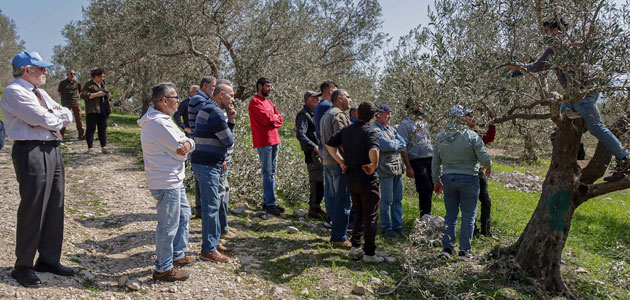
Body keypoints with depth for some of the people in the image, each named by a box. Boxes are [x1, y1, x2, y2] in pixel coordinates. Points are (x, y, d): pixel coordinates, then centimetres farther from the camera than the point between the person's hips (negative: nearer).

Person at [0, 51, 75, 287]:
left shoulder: (40, 92, 20)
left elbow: (67, 116, 13)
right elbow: (45, 119, -16)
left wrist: (56, 117, -6)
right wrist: (59, 117, 4)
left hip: (52, 150, 9)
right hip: (32, 152, -9)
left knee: (55, 208, 12)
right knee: (32, 210, -4)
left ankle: (49, 259, 24)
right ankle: (23, 267, 10)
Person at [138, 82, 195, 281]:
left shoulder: (162, 119, 12)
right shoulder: (159, 124, -22)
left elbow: (184, 146, 7)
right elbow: (180, 152, -21)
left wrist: (187, 144, -14)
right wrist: (184, 147, 0)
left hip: (175, 179, 11)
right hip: (166, 183, -11)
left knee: (183, 215, 23)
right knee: (168, 226, 0)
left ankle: (178, 255, 38)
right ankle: (163, 269, 15)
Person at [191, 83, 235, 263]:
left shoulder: (208, 109, 17)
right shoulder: (216, 113, -17)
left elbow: (223, 139, 17)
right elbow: (229, 142, -13)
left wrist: (230, 121, 3)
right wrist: (229, 122, 4)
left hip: (208, 163, 11)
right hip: (207, 165, -11)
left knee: (213, 204, 17)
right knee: (211, 207, -4)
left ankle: (214, 242, 27)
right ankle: (208, 250, 4)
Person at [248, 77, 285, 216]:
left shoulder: (269, 102, 19)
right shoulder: (255, 102, -7)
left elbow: (280, 120, 13)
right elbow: (267, 119, -18)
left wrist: (271, 119, -7)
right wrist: (274, 117, 2)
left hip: (274, 140, 8)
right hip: (264, 141, -8)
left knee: (271, 173, 10)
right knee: (268, 173, -6)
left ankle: (268, 201, 18)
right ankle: (270, 204, -3)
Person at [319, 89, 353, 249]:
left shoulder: (325, 115, 20)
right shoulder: (339, 115, -12)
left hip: (327, 161, 10)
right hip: (338, 162, -10)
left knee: (332, 197, 14)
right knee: (343, 200, -5)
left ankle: (335, 233, 23)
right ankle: (339, 237, -1)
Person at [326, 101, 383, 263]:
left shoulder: (346, 130, 5)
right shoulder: (370, 131, -16)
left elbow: (329, 145, 8)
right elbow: (373, 150, -34)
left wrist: (341, 162, 7)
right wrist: (373, 166, -18)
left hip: (350, 178, 6)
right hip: (367, 180, -6)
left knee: (360, 214, 21)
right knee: (370, 217, 6)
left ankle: (355, 247, 20)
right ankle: (369, 253, 12)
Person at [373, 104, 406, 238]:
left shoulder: (391, 129, 17)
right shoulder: (375, 130, -10)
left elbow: (403, 143, 8)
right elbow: (386, 145, -21)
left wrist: (392, 144, -8)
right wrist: (397, 143, -1)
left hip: (398, 168, 8)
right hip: (386, 170, -8)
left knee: (398, 199, 13)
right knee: (387, 200, 0)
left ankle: (397, 226, 23)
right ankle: (386, 227, 12)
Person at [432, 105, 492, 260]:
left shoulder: (440, 137, 4)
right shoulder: (471, 136, -11)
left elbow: (435, 163, 10)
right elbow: (484, 158, -10)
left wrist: (437, 181, 20)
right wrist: (488, 166, 12)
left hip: (448, 179, 4)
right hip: (468, 179, -4)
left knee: (450, 214, 13)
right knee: (468, 216, 6)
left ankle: (447, 247, 14)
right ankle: (464, 250, 10)